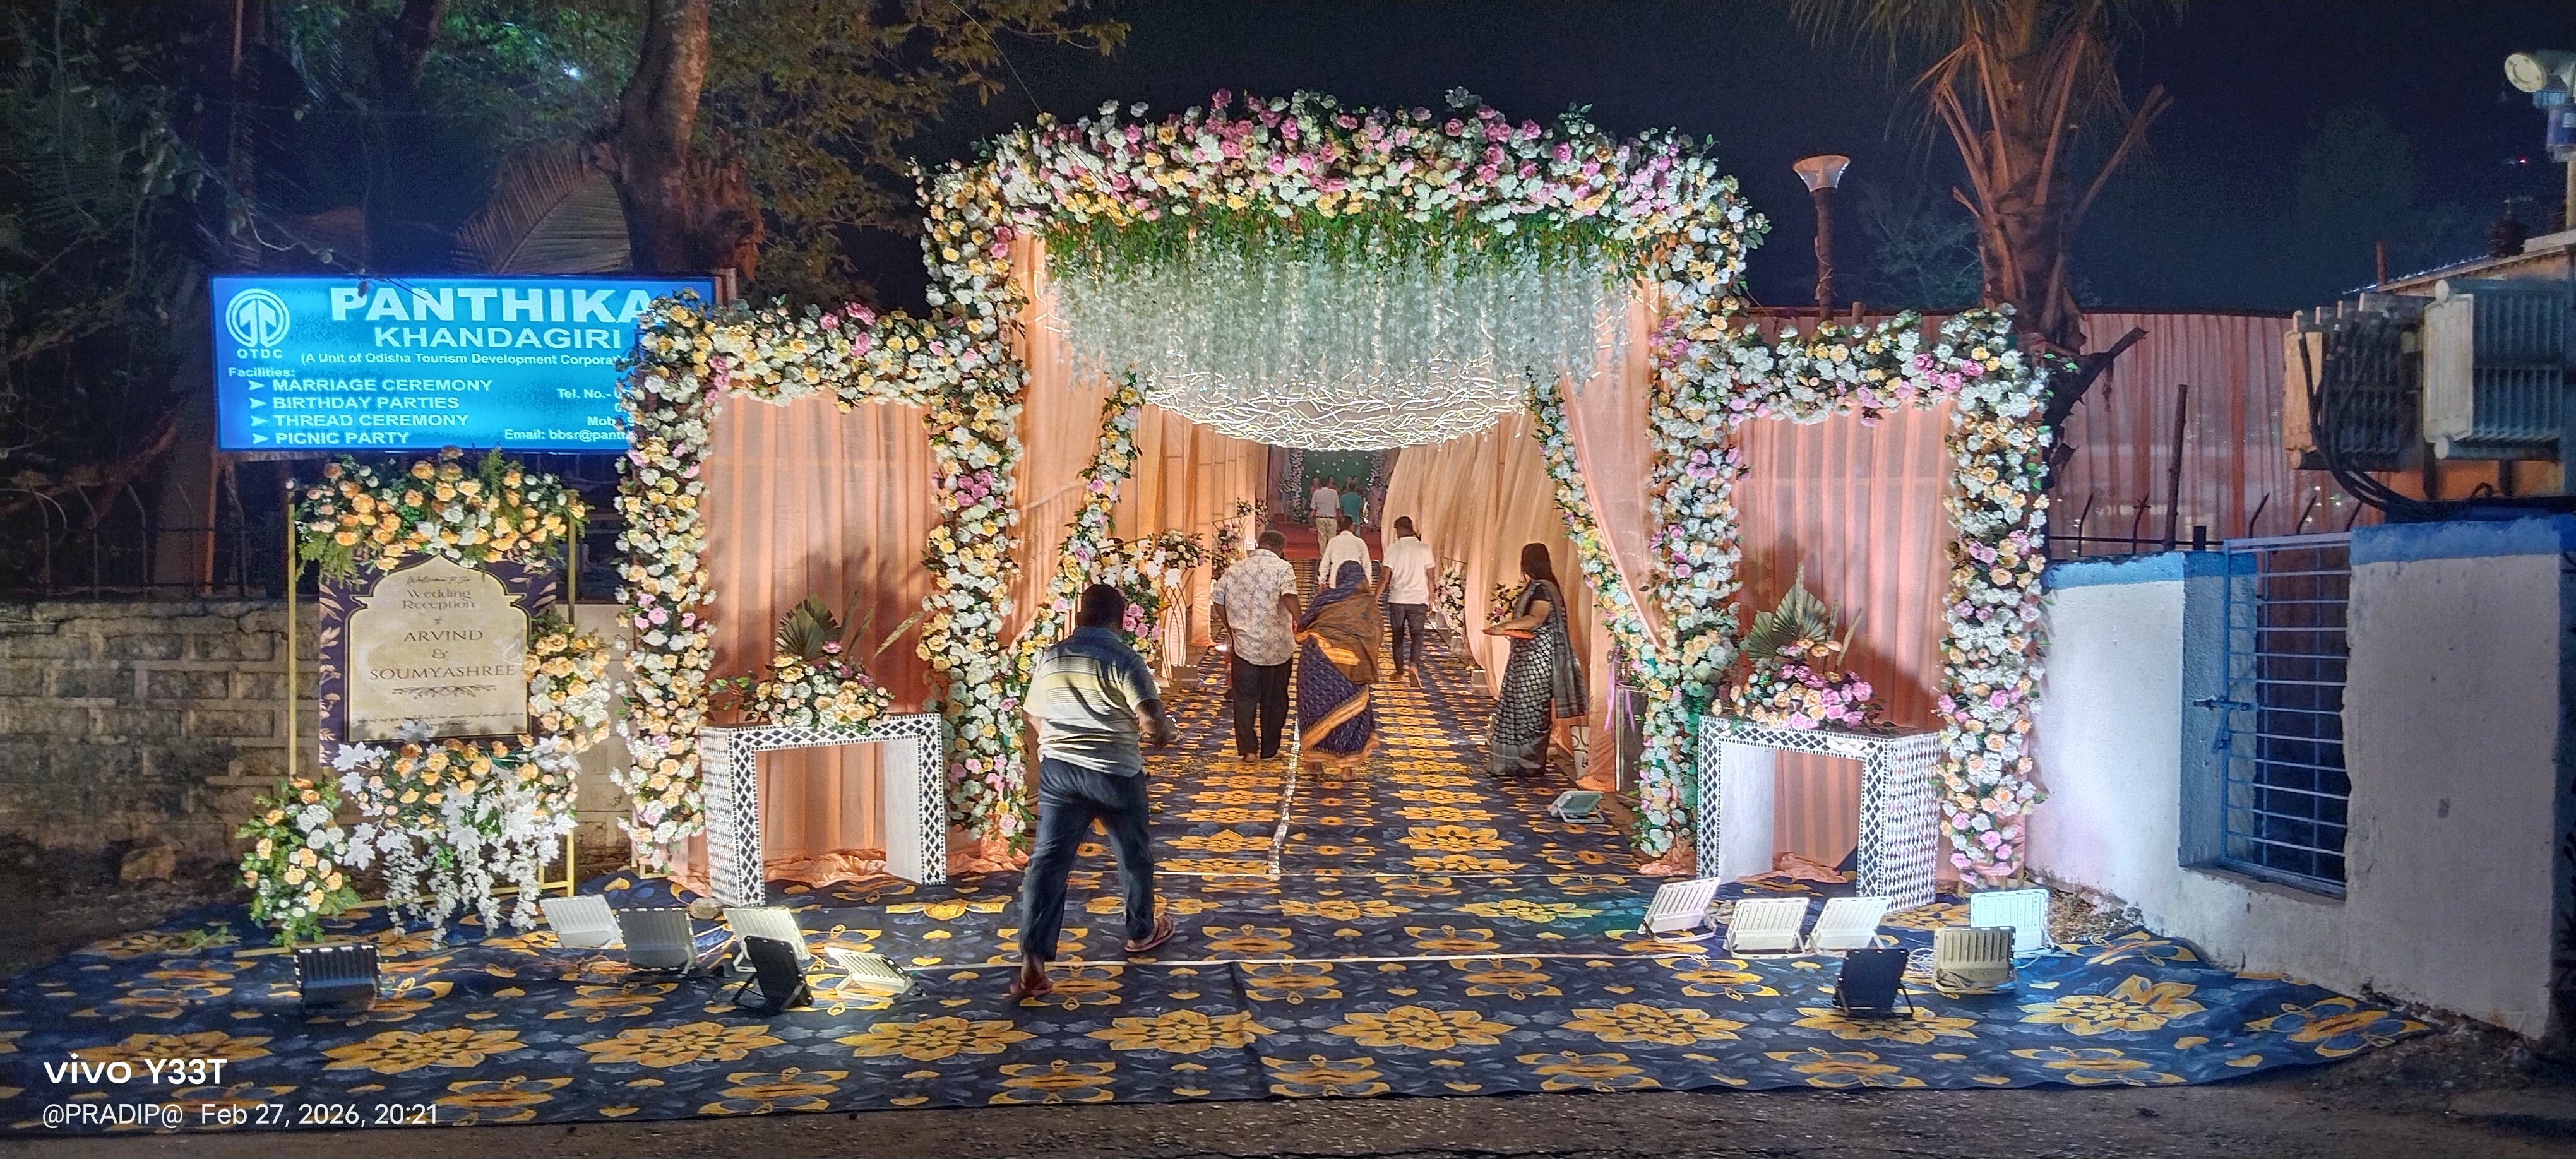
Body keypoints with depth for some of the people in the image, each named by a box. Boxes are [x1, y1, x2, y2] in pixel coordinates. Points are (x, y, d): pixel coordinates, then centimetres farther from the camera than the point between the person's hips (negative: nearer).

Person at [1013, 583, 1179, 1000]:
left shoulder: (1049, 658, 5)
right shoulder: (1124, 659, -12)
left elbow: (1034, 715, 16)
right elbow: (1151, 718, -19)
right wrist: (1163, 732, 4)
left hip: (1057, 768, 3)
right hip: (1114, 772, -3)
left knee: (1048, 860, -1)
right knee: (1134, 853, 20)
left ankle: (1032, 962, -11)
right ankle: (1141, 931, 38)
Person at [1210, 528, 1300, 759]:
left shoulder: (1235, 569, 6)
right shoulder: (1282, 568, -8)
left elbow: (1218, 599, 7)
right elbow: (1289, 596, -25)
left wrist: (1230, 628, 17)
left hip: (1244, 645, 2)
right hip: (1277, 646, -2)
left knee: (1245, 698, 9)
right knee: (1274, 699, 11)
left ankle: (1247, 748, 1)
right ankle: (1269, 750, 18)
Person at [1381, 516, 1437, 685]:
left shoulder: (1393, 549, -5)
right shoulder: (1425, 549, 0)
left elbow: (1386, 577, -7)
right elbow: (1431, 578, 2)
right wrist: (1431, 599, 12)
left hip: (1397, 599, 0)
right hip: (1419, 600, 0)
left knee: (1398, 636, 12)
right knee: (1417, 635, 1)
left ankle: (1400, 673, 19)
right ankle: (1413, 665, -23)